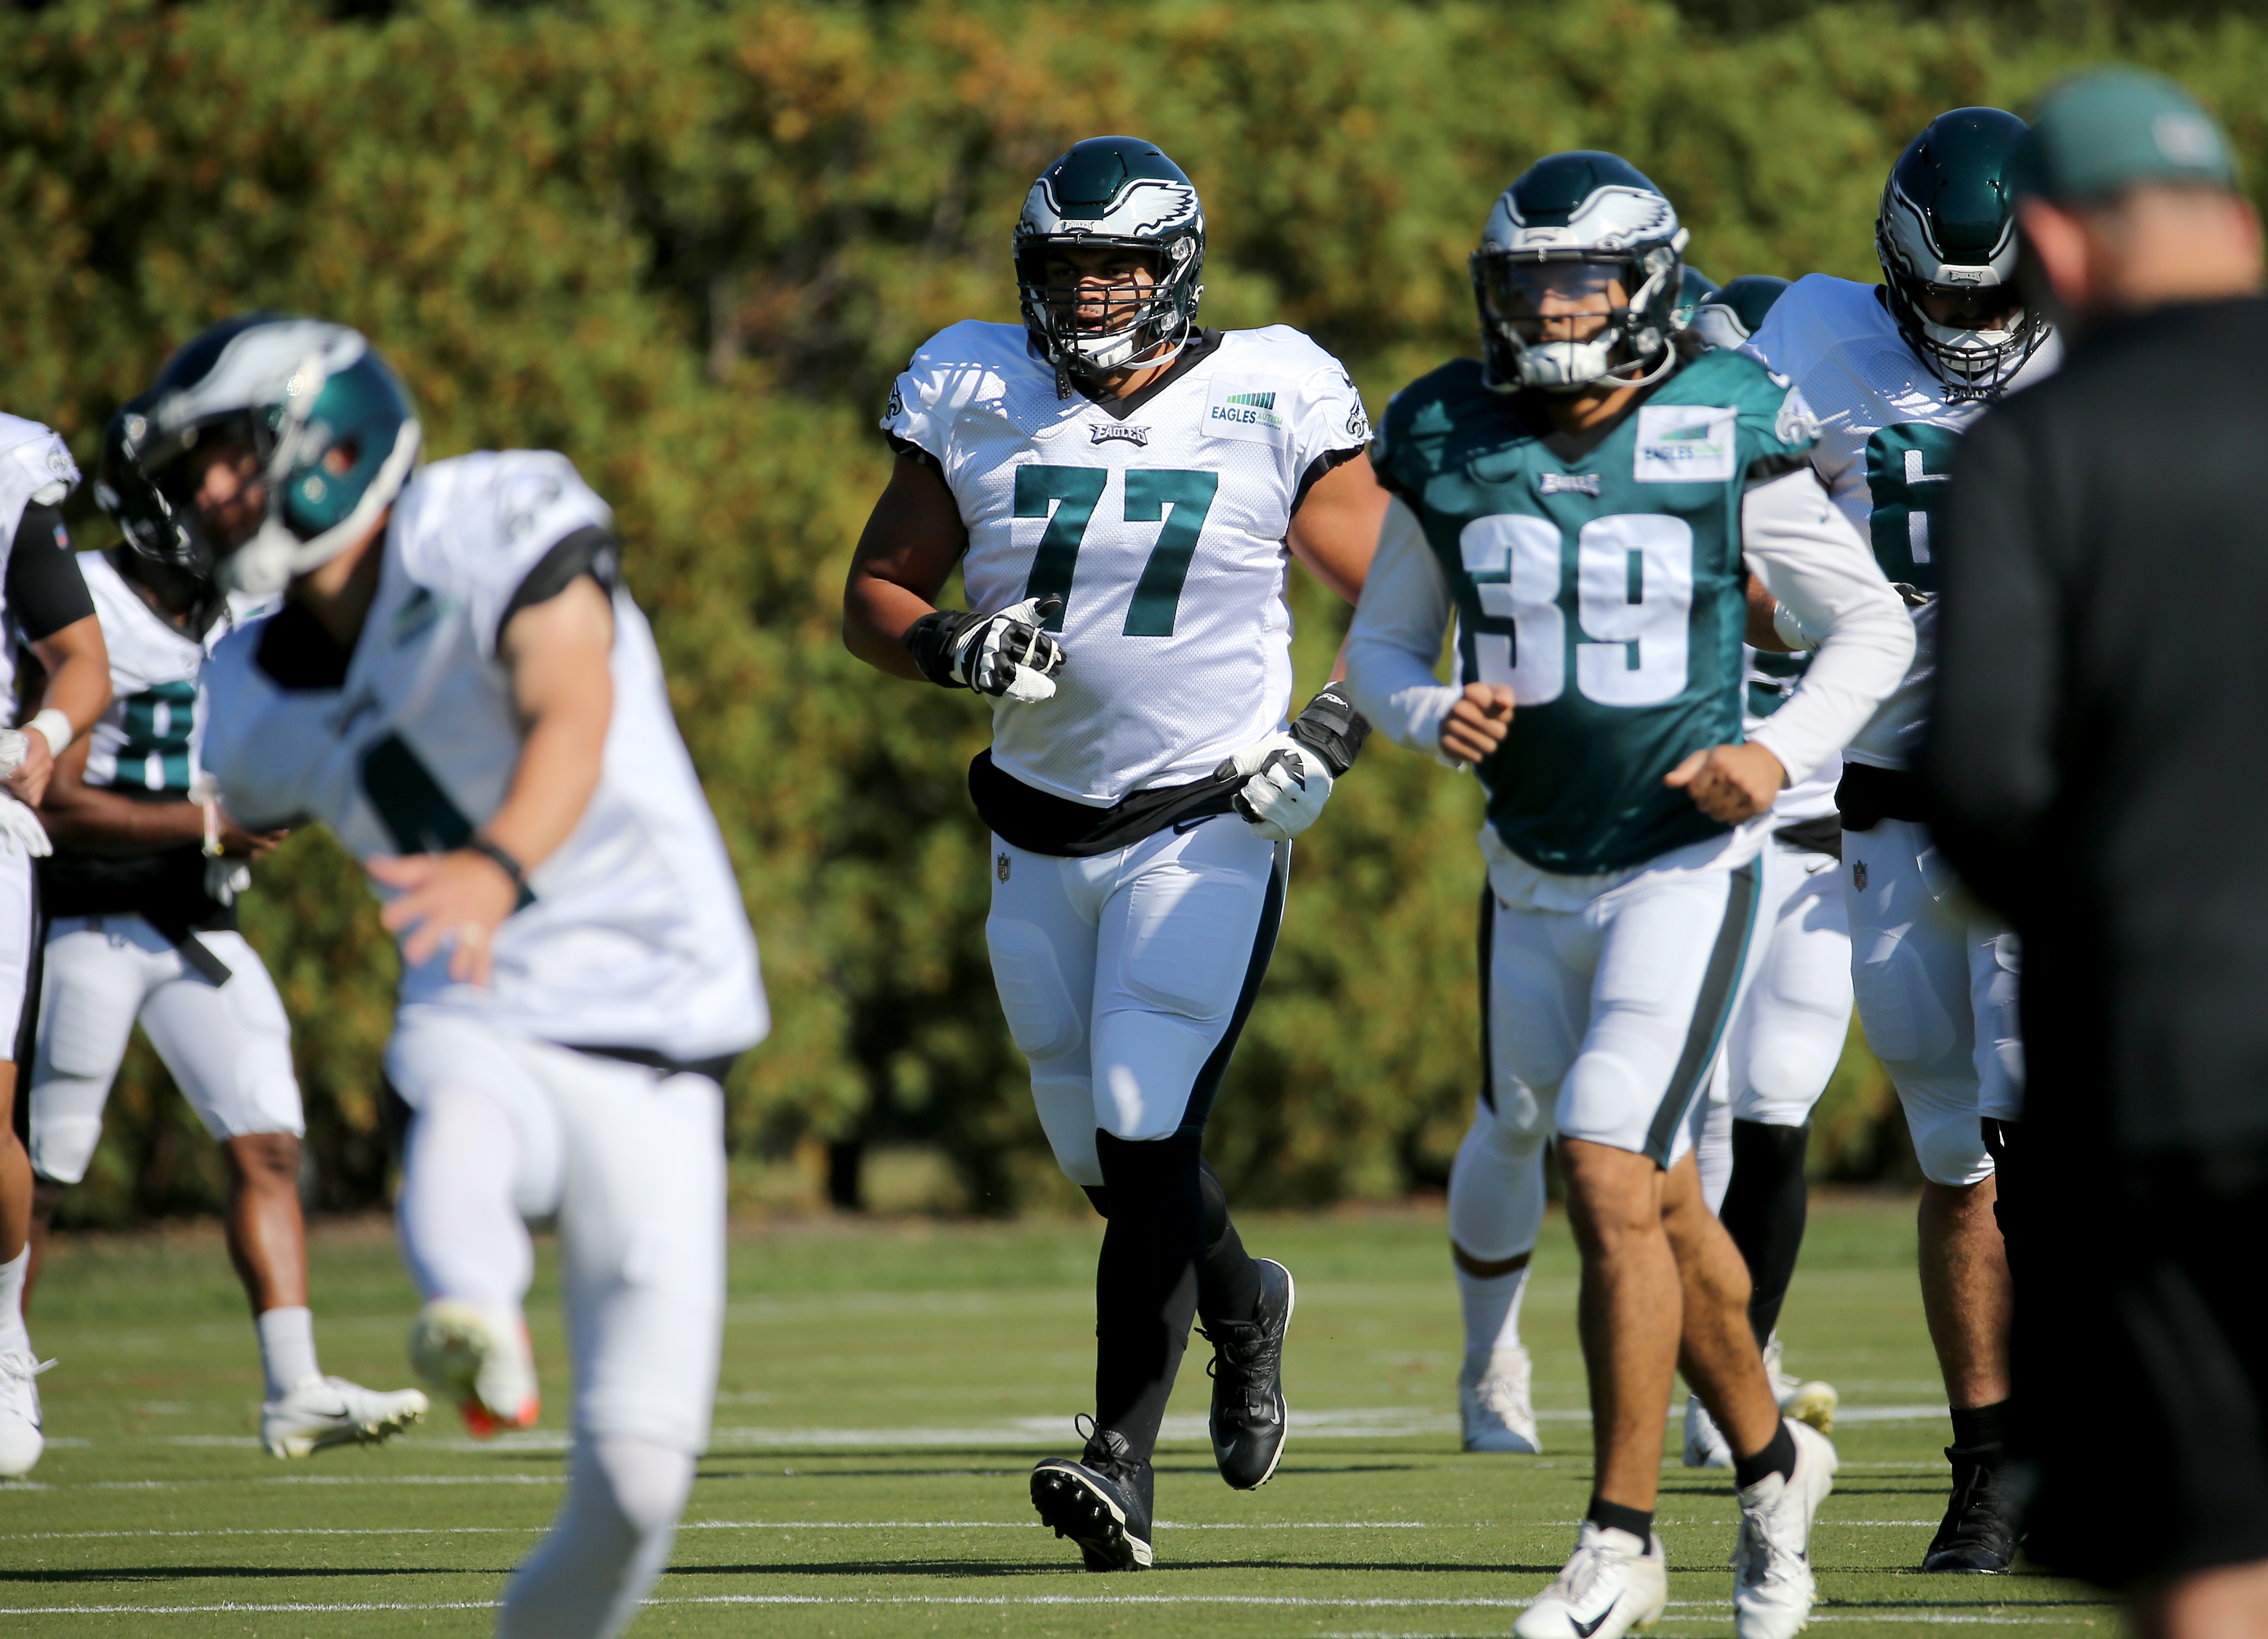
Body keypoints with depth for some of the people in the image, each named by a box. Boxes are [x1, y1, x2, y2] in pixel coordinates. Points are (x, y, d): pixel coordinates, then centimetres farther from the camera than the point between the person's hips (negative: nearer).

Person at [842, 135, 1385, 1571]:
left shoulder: (1271, 404, -7)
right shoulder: (974, 401, 0)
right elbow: (876, 592, 8)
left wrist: (1336, 733, -14)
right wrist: (955, 646, -13)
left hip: (1208, 823, -4)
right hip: (1043, 833, 4)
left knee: (1147, 1139, -15)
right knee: (1108, 1157, 12)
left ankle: (1124, 1460, -12)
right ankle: (1243, 1304, 42)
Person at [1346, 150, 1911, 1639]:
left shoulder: (1726, 441, -9)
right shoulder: (1452, 449, 0)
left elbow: (1874, 625, 1)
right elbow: (1383, 647, 11)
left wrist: (1785, 752, -14)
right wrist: (1435, 714, -11)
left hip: (1686, 865, -4)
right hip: (1534, 884, 5)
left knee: (1610, 1188, -14)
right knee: (1659, 1204, 14)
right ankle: (1774, 1460, 36)